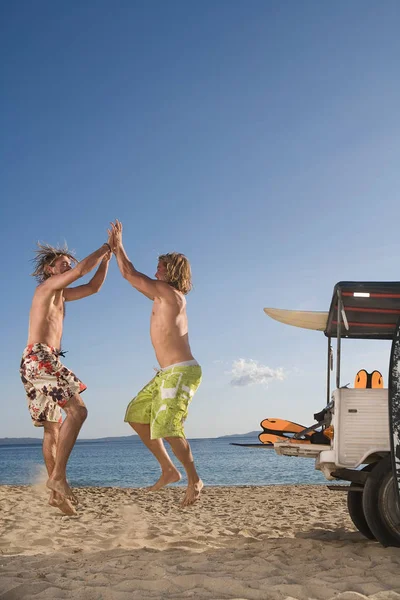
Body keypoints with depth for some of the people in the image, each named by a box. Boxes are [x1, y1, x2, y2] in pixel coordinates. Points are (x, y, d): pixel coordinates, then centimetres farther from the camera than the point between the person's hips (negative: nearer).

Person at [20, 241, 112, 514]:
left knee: (53, 429, 8)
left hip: (40, 362, 10)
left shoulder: (61, 294, 26)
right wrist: (104, 248, 2)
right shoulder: (47, 285, 0)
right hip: (39, 357, -10)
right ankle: (59, 476, -24)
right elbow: (82, 269, -11)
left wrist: (106, 257, 18)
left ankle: (57, 494, 10)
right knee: (78, 410, -21)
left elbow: (93, 287, 27)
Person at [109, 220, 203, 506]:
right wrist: (117, 249, 30)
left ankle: (194, 480, -1)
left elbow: (130, 274, -5)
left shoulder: (166, 291, -9)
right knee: (136, 415, 11)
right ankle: (169, 470, 13)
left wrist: (118, 247, 10)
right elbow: (137, 277, 29)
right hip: (169, 373, 10)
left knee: (167, 426, -17)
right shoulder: (171, 296, 17)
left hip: (182, 372, -10)